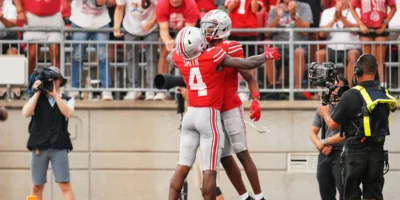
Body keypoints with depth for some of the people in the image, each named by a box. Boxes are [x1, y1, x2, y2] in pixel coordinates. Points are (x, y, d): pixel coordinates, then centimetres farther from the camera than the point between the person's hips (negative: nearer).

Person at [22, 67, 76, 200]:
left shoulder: (67, 100, 13)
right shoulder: (37, 99, 13)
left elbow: (68, 113, -9)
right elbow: (26, 113, -5)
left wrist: (55, 94, -11)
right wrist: (37, 92, -4)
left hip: (59, 147, -1)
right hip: (39, 147, 1)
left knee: (65, 185, -10)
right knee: (37, 187, 1)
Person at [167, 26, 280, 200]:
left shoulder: (179, 58, -1)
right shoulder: (213, 56, -15)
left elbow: (170, 56, 27)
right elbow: (247, 64, -8)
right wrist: (267, 55, 9)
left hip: (191, 114, 5)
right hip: (209, 115, -5)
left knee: (182, 168, 8)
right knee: (209, 171, -4)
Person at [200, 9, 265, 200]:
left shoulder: (231, 50, -9)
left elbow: (250, 79, -7)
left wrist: (255, 101, -19)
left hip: (230, 109, -7)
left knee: (242, 154, -7)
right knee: (225, 158, 8)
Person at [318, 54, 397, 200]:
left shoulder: (351, 95, -14)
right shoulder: (385, 95, 3)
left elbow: (333, 125, -8)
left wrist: (325, 113, 14)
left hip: (356, 152, -4)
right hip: (377, 152, 4)